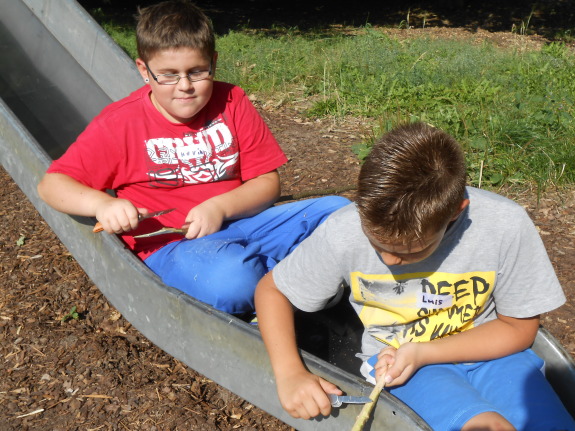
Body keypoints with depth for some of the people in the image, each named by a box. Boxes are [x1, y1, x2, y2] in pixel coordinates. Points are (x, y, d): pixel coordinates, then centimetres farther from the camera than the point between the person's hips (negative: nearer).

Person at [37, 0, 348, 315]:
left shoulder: (231, 103, 4)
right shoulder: (120, 123, -3)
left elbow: (267, 182, 5)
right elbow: (51, 184, -1)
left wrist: (220, 207, -15)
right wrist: (101, 203, -22)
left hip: (238, 220, 4)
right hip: (170, 244, -4)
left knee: (337, 211, -12)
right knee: (229, 280, -38)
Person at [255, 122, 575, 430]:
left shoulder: (507, 226, -23)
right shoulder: (344, 232, -21)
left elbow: (518, 327, -8)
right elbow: (271, 289, -5)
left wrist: (422, 353, -19)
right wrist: (289, 374, -20)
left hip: (484, 348, 2)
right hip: (395, 355, -1)